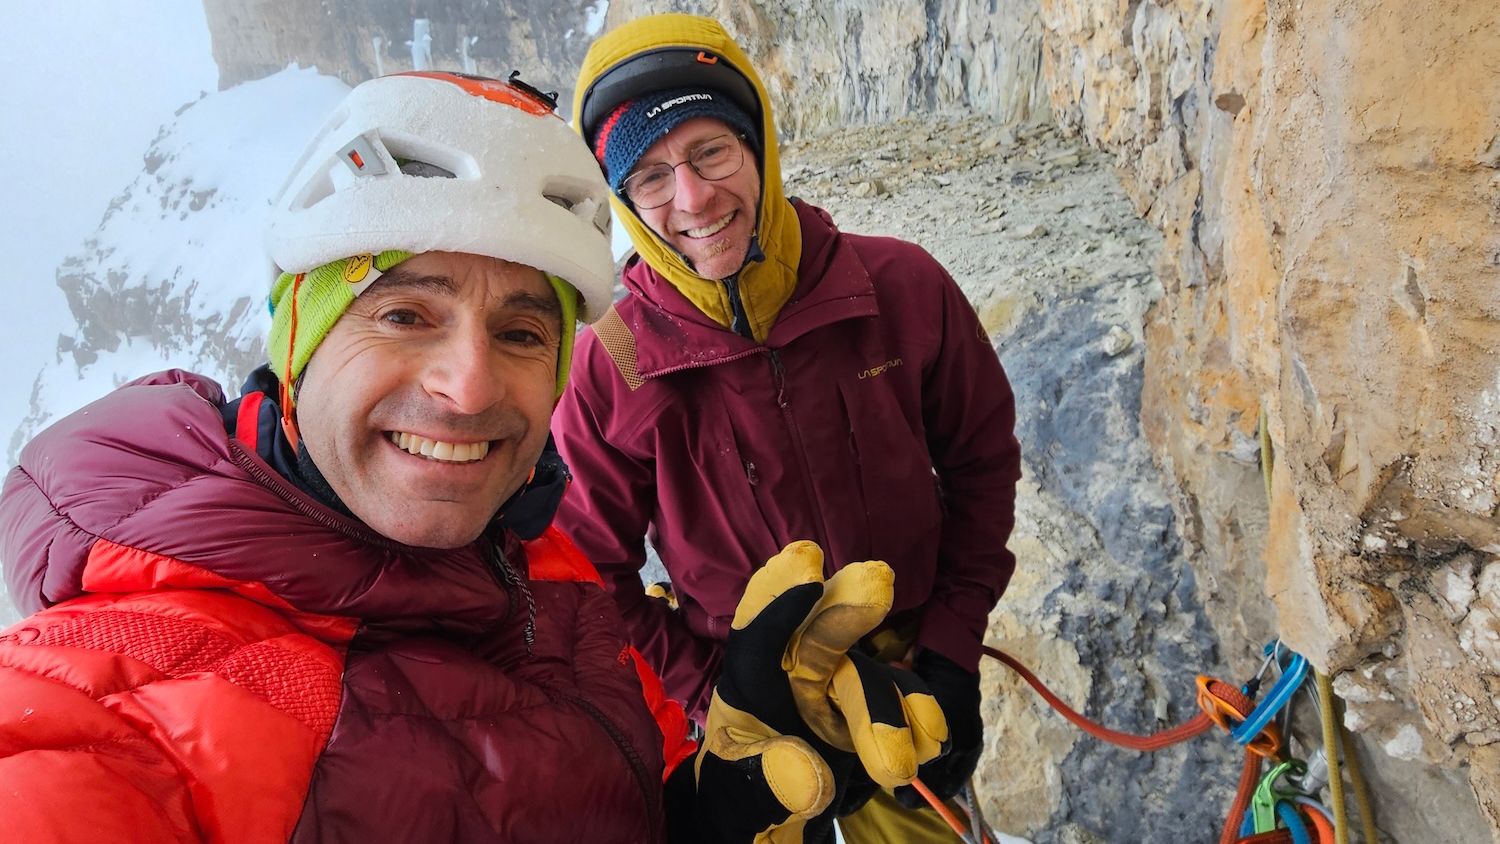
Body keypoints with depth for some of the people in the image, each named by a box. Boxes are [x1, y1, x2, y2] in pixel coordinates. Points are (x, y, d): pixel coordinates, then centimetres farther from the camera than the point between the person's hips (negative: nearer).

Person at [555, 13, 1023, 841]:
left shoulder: (902, 287, -16)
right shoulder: (608, 368, -19)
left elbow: (981, 461, -2)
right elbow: (597, 576, -8)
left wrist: (952, 647, -6)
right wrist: (715, 698, -14)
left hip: (907, 687, 2)